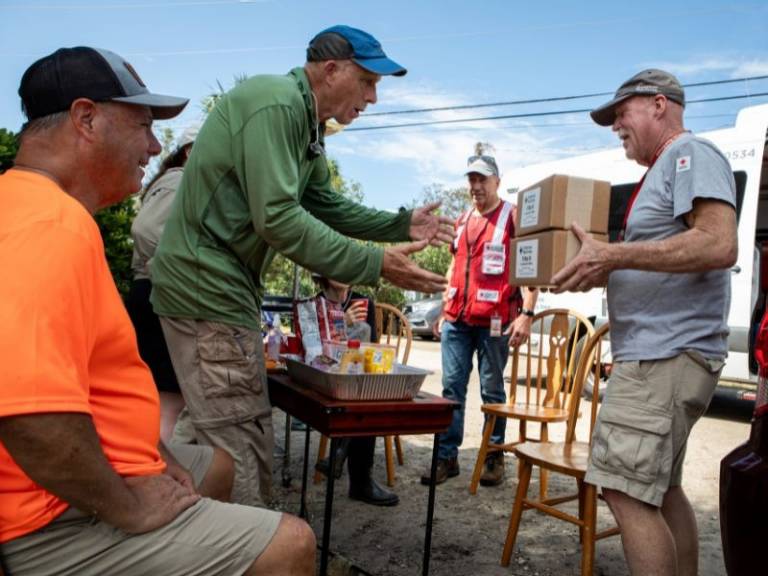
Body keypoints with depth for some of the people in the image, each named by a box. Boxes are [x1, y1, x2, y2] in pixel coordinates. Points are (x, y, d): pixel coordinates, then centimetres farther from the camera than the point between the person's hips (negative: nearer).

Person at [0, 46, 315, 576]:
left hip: (88, 481, 11)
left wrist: (152, 453, 13)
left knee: (216, 466, 28)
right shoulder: (54, 223, -24)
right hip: (64, 517, -11)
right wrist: (130, 508, -21)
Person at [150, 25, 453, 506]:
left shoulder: (307, 126, 15)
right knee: (238, 459, -4)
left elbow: (328, 207, 19)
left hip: (230, 290, 11)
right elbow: (277, 217, -25)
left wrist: (402, 225, 7)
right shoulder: (276, 103, -18)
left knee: (254, 449, 18)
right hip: (207, 288, -11)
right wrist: (375, 264, -23)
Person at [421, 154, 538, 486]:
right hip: (456, 320, 5)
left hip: (494, 321, -5)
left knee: (492, 391, 4)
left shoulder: (512, 218, -1)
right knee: (452, 387, 4)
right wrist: (444, 312, 19)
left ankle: (494, 457, 16)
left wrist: (526, 313, -17)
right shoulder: (462, 221, 17)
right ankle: (447, 457, 11)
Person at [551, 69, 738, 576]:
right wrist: (603, 271, 10)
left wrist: (612, 255, -23)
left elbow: (719, 245, -22)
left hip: (668, 355, -11)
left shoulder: (692, 154, -8)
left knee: (627, 491, -11)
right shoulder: (662, 170, 22)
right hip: (656, 351, 11)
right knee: (661, 489, 17)